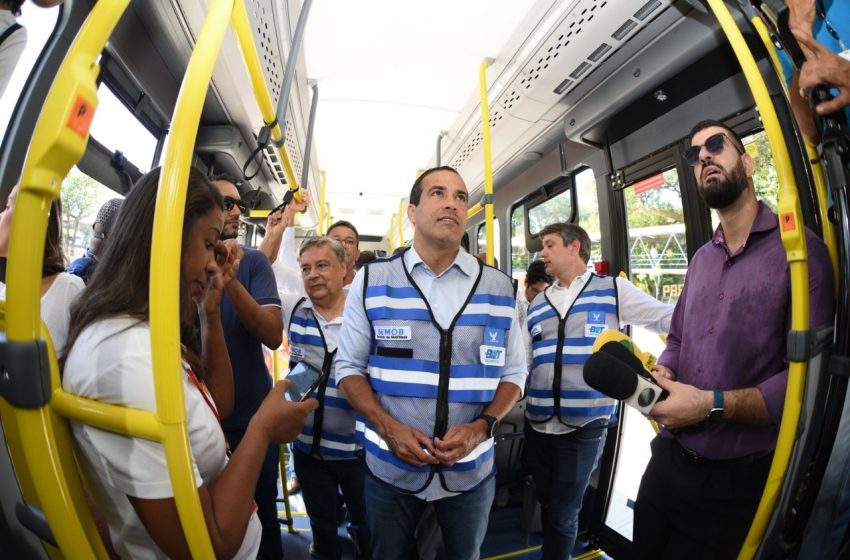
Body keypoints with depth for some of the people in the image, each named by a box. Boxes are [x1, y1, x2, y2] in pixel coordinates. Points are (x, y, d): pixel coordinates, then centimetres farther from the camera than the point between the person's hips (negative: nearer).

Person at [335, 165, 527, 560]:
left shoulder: (499, 288, -3)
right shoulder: (371, 281, -7)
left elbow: (513, 373, 2)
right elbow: (349, 366, -2)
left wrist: (481, 426, -15)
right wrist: (387, 427, -16)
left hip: (471, 470, 2)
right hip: (389, 468, -1)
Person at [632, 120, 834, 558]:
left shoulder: (798, 249, -11)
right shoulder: (701, 260, 12)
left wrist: (713, 405, -23)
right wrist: (660, 375, -3)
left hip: (736, 479, -6)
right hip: (667, 459, 6)